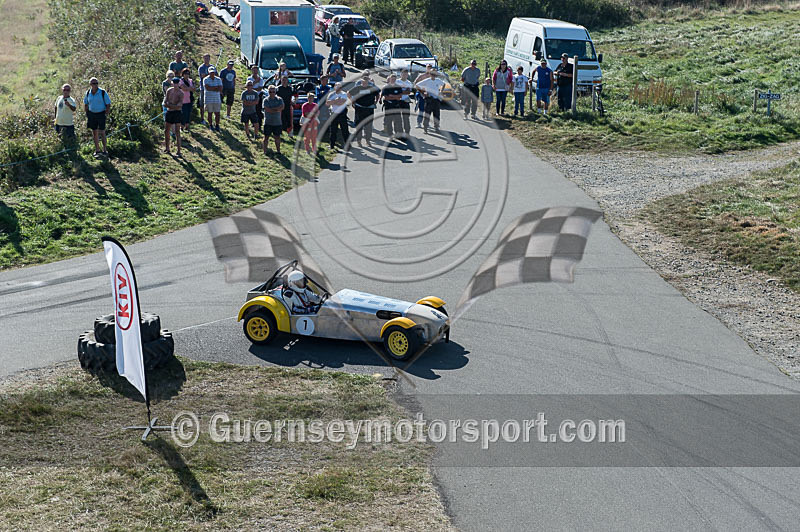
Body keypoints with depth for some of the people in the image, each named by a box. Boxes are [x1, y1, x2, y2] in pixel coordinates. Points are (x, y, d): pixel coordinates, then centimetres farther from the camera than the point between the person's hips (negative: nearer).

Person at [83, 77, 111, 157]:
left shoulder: (103, 93, -10)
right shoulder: (88, 93, 2)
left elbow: (108, 105, -5)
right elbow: (85, 104, 15)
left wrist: (106, 115, -10)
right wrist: (87, 115, 8)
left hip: (101, 114, -4)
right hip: (91, 114, 4)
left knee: (102, 133, -5)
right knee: (94, 133, 7)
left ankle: (105, 150, 3)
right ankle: (97, 151, 14)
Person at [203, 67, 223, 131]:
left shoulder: (218, 79, 7)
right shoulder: (206, 79, -1)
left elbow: (220, 89, -5)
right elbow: (207, 88, -17)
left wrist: (211, 88, -13)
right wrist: (216, 87, -10)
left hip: (217, 99, 2)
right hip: (209, 99, -2)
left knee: (217, 113, 1)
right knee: (210, 113, 4)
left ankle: (217, 125, 11)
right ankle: (210, 125, 15)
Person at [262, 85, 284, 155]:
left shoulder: (279, 99, 6)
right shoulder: (266, 100, -2)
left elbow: (281, 107, -11)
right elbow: (267, 109, -15)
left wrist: (272, 109, -16)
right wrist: (277, 110, -11)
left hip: (277, 122, 2)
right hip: (268, 122, -2)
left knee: (277, 137, 9)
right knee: (266, 137, 2)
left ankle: (278, 151, 20)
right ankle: (265, 151, 9)